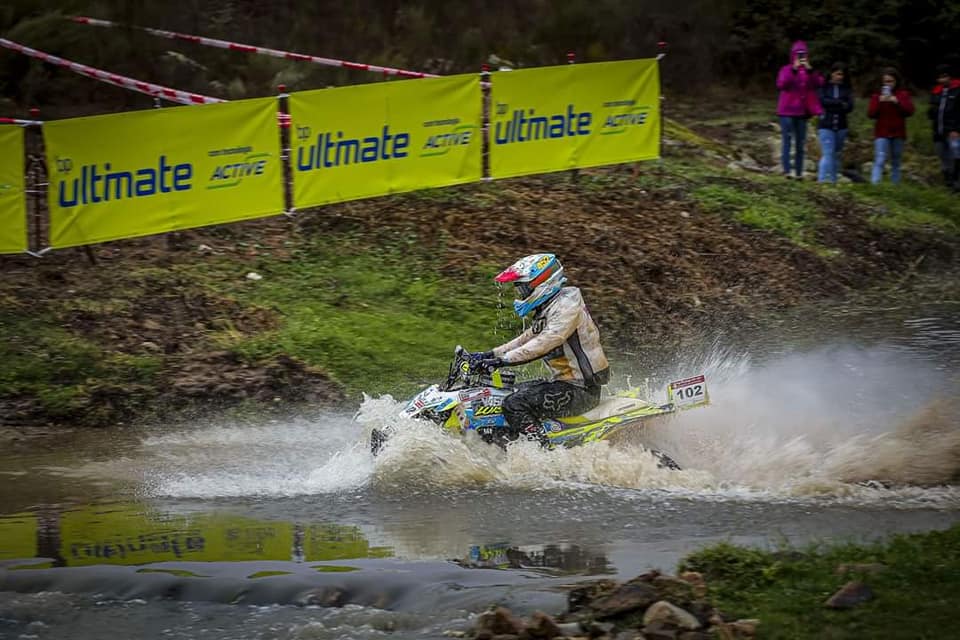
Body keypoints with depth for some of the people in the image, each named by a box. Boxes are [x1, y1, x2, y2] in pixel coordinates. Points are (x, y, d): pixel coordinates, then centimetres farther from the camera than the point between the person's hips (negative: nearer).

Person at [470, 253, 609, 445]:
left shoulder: (566, 305, -16)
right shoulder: (546, 309, 16)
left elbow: (545, 343, -28)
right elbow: (527, 338, 24)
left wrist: (504, 360, -32)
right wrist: (490, 355, 14)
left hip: (580, 390, -11)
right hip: (564, 381, 11)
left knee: (515, 404, -24)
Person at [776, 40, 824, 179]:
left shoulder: (810, 71, 11)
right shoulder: (787, 70, 0)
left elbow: (819, 83, -4)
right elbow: (781, 84, -18)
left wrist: (810, 70, -16)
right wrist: (794, 69, -23)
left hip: (802, 112, 4)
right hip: (787, 111, -4)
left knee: (801, 143, 6)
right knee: (786, 140, -11)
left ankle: (799, 172, 10)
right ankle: (786, 170, -16)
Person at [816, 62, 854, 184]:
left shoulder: (846, 89, 6)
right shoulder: (825, 87, 1)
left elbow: (850, 106, -3)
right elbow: (822, 101, -11)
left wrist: (831, 105, -14)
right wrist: (840, 103, -11)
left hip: (840, 126, 3)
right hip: (826, 125, -3)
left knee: (836, 154, 7)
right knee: (827, 153, -13)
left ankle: (833, 180, 12)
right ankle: (823, 180, -18)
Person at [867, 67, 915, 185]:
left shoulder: (903, 94, 5)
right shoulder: (877, 95, 4)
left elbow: (910, 111, -6)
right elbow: (870, 113, -4)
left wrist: (897, 101, -17)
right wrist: (879, 101, -18)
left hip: (898, 134, 2)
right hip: (882, 134, -2)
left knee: (896, 162, 10)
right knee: (880, 160, -16)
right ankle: (874, 185, -25)